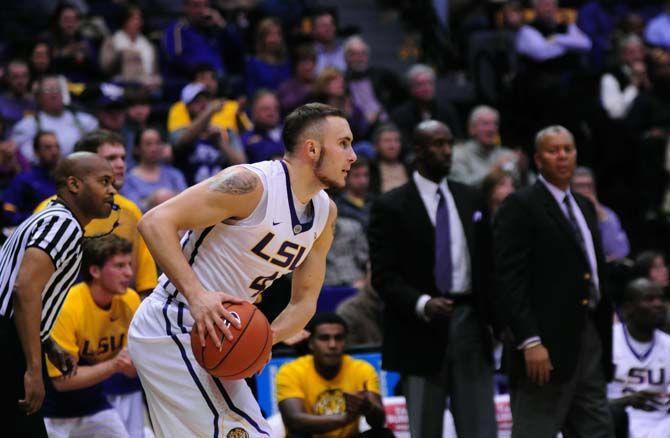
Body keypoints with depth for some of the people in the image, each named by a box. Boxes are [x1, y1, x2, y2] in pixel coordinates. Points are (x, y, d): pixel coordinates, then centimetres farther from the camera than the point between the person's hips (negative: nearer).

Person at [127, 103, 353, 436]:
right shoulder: (252, 184, -20)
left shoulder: (325, 213, 6)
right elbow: (155, 222, -25)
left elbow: (305, 300, 13)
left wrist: (267, 337, -9)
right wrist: (195, 294, -35)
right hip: (170, 331, -10)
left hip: (212, 336, 10)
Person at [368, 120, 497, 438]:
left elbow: (486, 263, 16)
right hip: (422, 330, -4)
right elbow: (383, 276, -8)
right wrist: (422, 304, -24)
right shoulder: (390, 206, -3)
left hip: (470, 324, 4)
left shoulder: (470, 199, 13)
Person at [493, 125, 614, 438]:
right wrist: (530, 342, -22)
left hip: (589, 338, 8)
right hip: (547, 346, -8)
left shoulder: (585, 207, 19)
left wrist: (604, 337, 16)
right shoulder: (520, 207, -7)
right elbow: (509, 280, -15)